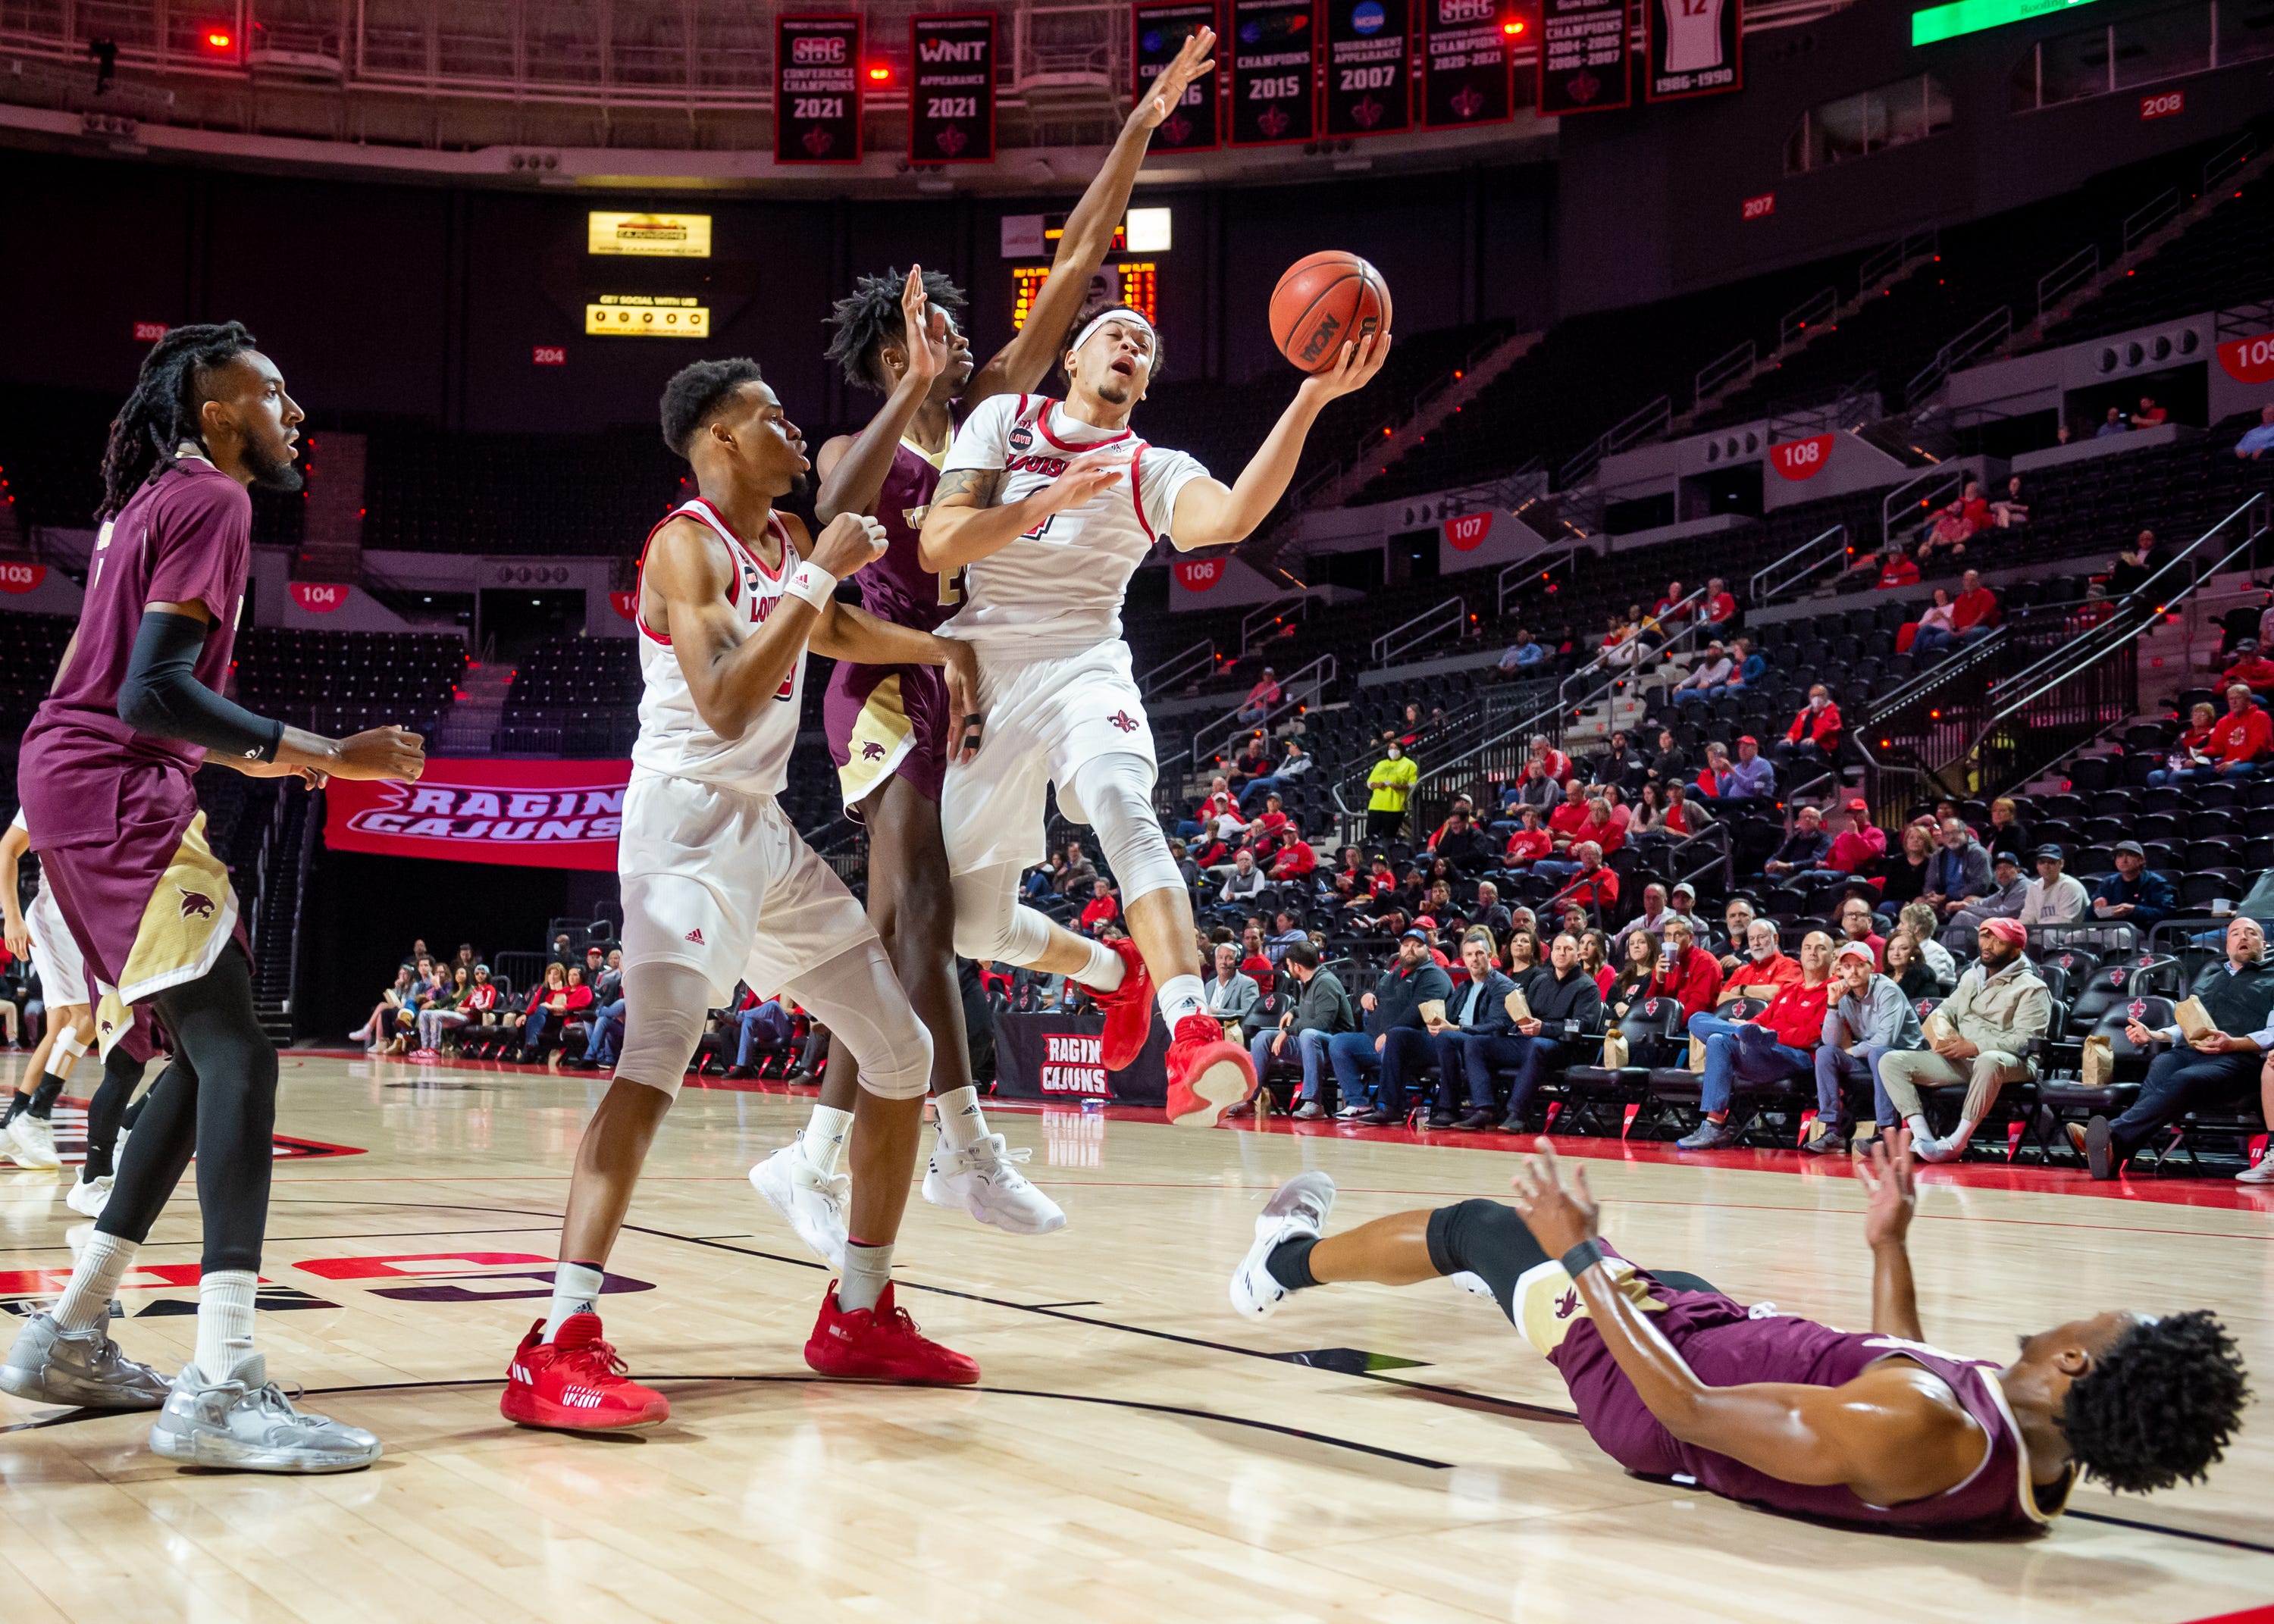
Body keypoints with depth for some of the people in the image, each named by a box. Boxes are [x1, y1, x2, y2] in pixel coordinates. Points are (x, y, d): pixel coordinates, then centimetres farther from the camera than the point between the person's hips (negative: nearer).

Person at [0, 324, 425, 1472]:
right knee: (239, 1052, -19)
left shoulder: (152, 499, 22)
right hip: (110, 789, -10)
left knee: (207, 1058, 14)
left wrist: (253, 757, 28)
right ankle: (222, 1387, -30)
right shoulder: (210, 501, -8)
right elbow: (152, 690, -19)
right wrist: (313, 755, -22)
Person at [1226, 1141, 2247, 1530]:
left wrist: (1579, 1254, -28)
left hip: (1646, 1386, -7)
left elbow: (1690, 1412, -33)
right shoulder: (2040, 1460, -17)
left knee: (1481, 1224, 11)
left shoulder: (1913, 1435, -42)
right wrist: (1890, 1244, 9)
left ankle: (1288, 1261, 44)